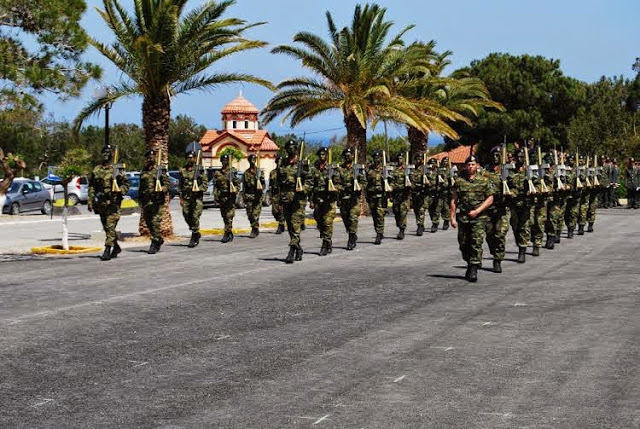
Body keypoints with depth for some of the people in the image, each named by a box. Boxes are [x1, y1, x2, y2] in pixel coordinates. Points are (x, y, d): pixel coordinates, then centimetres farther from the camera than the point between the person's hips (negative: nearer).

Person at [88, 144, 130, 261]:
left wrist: (119, 191, -15)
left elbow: (126, 184, 2)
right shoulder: (96, 170, 11)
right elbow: (91, 187, 12)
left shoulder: (116, 169, -1)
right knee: (106, 228, 12)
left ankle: (107, 251, -14)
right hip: (100, 203, 5)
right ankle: (116, 248, 28)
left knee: (110, 227, -12)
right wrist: (90, 201, 7)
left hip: (113, 203, -5)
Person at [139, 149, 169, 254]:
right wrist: (140, 201, 18)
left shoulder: (160, 170, -1)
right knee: (148, 223, 9)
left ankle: (155, 243, -7)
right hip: (146, 201, 6)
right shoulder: (143, 171, 14)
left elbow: (167, 185, -3)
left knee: (155, 222, -12)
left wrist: (161, 190, -23)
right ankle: (159, 240, 26)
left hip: (157, 200, -6)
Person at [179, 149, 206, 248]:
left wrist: (198, 189, -17)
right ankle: (197, 233, 24)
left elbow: (205, 183, -2)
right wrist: (181, 198, 9)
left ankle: (194, 238, 1)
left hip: (197, 197, -4)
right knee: (187, 217, 3)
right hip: (186, 198, 4)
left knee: (195, 217, -8)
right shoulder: (182, 170, 10)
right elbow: (180, 185, 14)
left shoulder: (199, 169, -1)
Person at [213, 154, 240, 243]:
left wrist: (234, 192, -12)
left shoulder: (233, 171, 1)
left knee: (229, 216, -12)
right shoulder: (217, 173, 11)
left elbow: (237, 184, 1)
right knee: (224, 216, 9)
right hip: (221, 196, 5)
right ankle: (230, 234, 21)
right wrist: (216, 195, 4)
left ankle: (227, 234, -14)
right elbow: (215, 186, 12)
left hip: (230, 196, -5)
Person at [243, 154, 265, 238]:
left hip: (257, 196, -4)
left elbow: (263, 184, 2)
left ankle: (255, 230, -4)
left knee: (255, 214, -10)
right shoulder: (246, 173, 12)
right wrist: (244, 197, 11)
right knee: (250, 214, 5)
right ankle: (255, 229, 19)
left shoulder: (259, 171, 2)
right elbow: (244, 185, 15)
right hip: (248, 196, 4)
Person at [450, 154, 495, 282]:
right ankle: (469, 265, 30)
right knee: (463, 244, 8)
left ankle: (474, 270, -11)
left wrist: (477, 211, -10)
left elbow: (490, 199, 1)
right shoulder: (459, 181, 7)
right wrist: (452, 217, 2)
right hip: (463, 217, 3)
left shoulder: (484, 181, 3)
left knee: (477, 243, -11)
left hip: (479, 217, -3)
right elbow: (454, 200, 9)